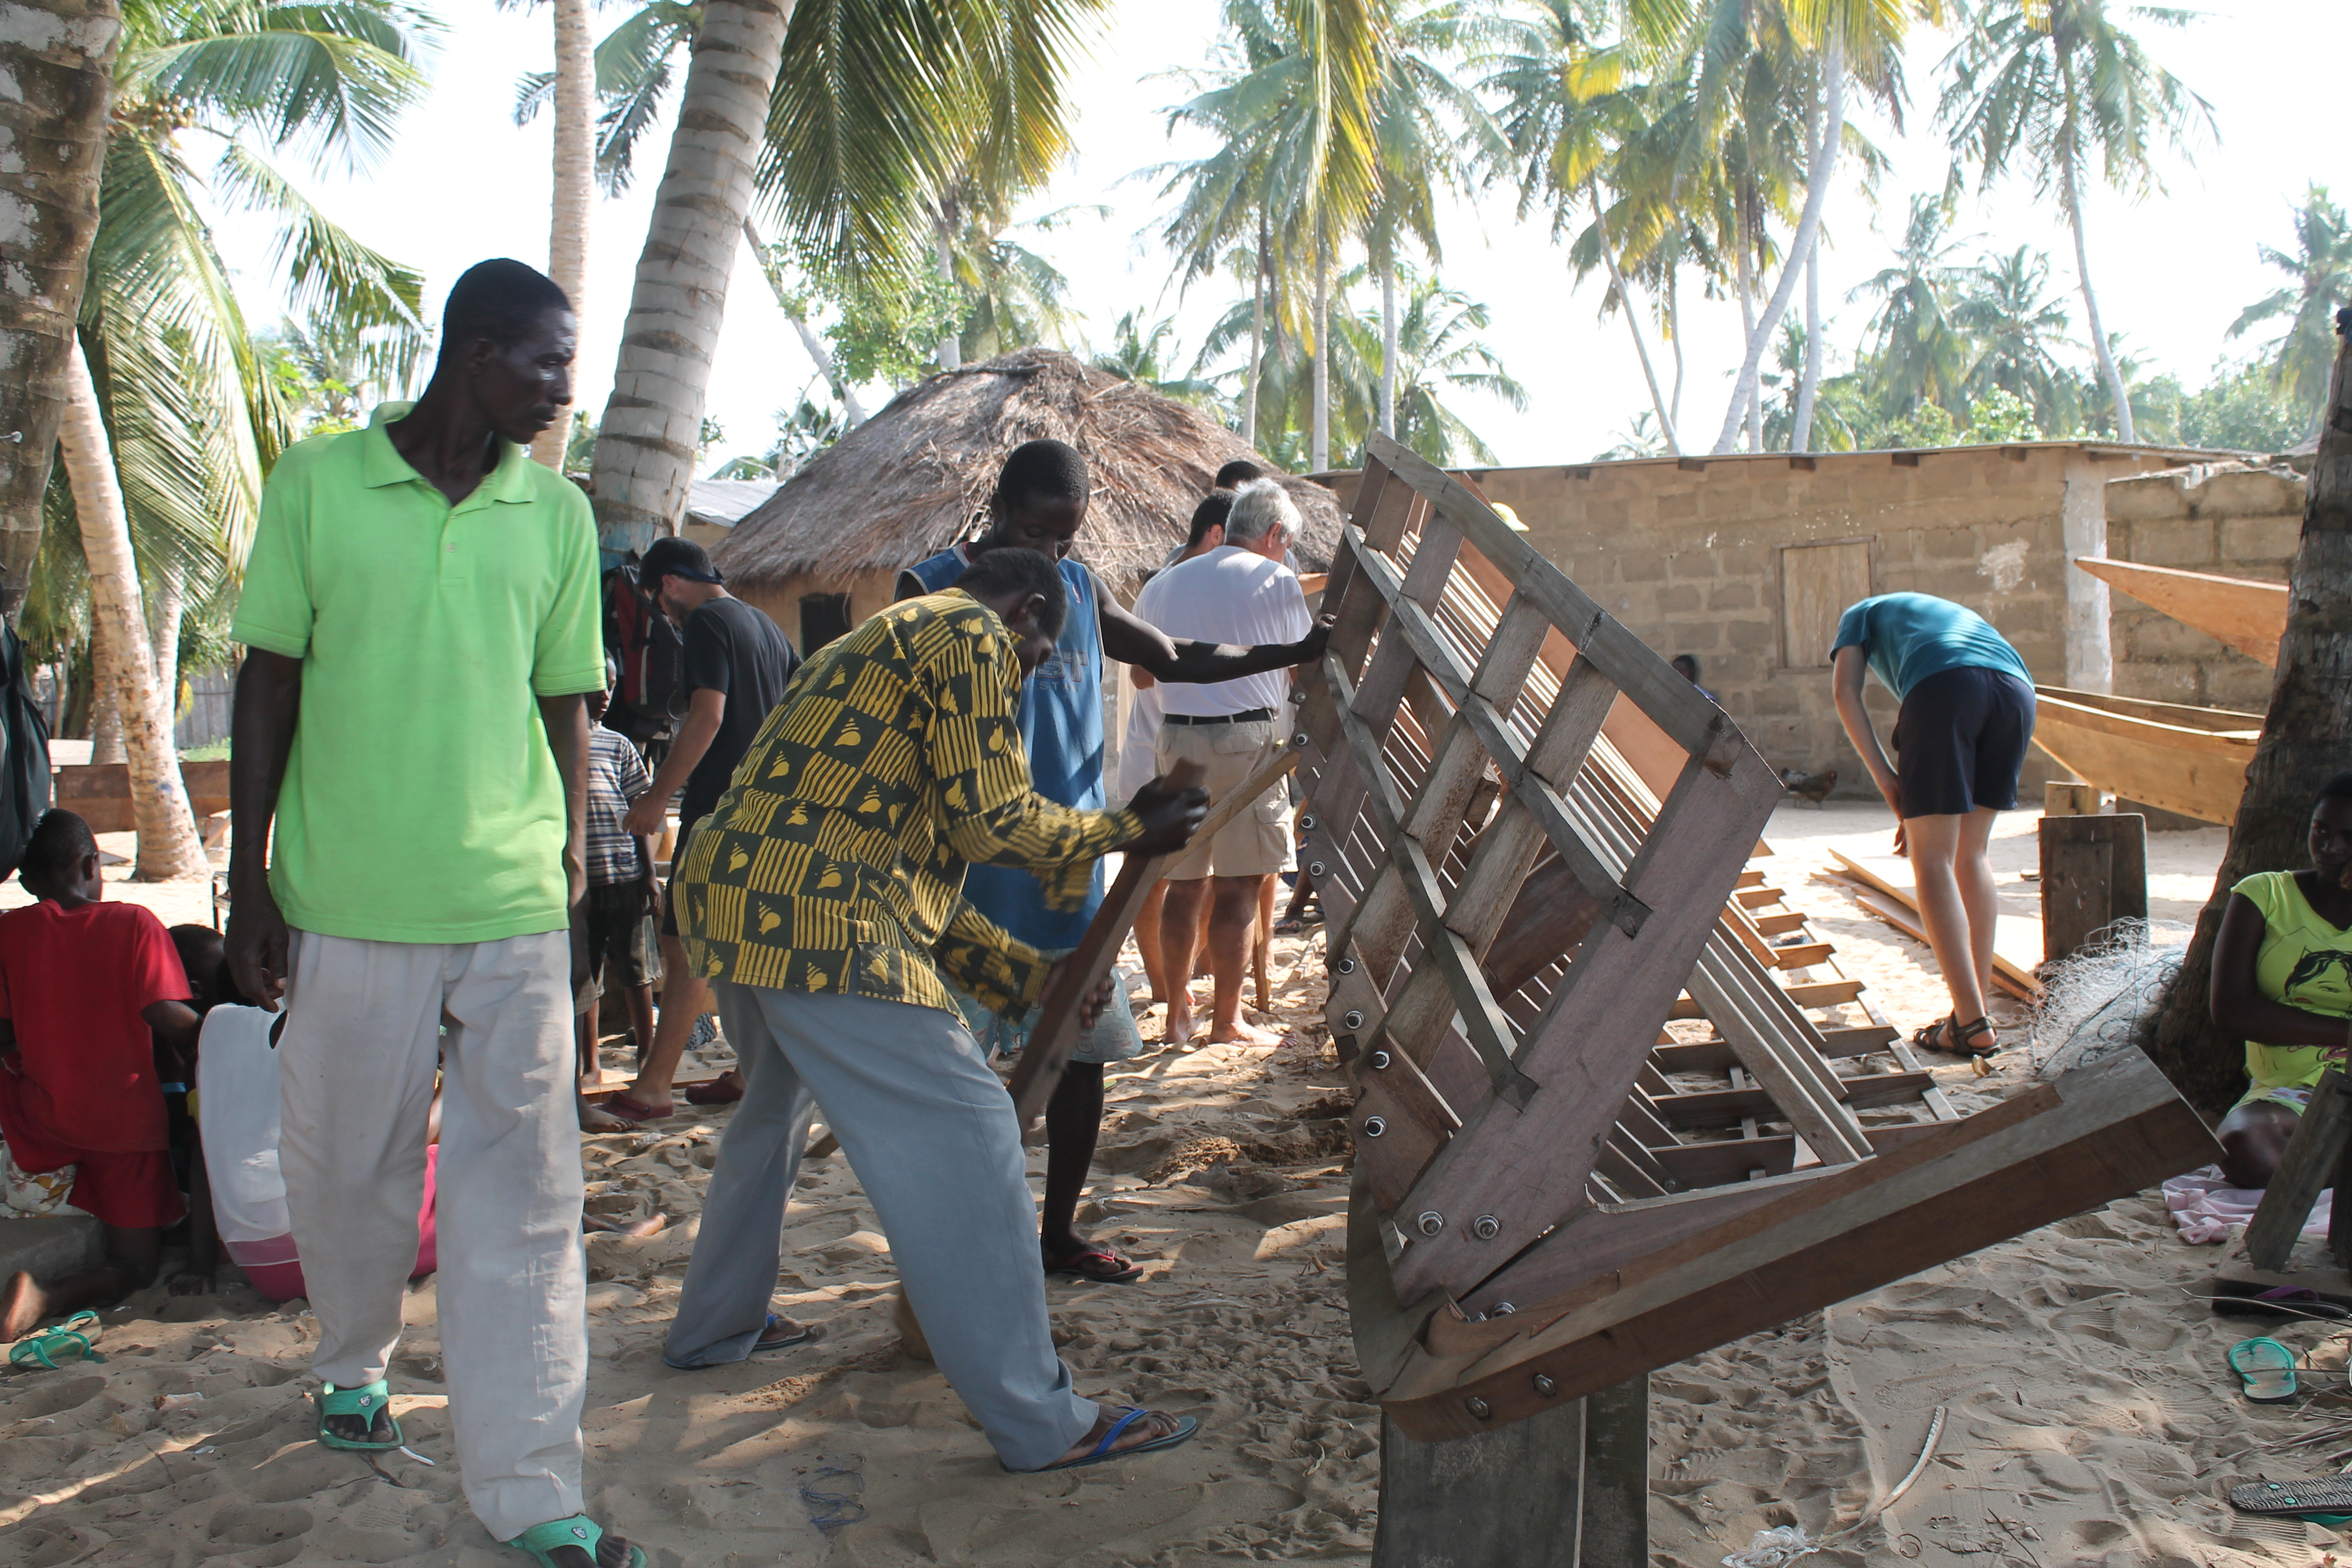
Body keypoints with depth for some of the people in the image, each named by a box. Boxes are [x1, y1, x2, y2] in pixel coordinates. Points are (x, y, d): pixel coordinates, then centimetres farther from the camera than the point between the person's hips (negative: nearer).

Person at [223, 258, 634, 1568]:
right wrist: (248, 880, 1)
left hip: (513, 908, 1)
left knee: (522, 1190, 0)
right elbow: (270, 684, 4)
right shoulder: (317, 484, 1)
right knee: (349, 1166, 13)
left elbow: (566, 709, 11)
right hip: (347, 903, -1)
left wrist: (574, 891, 10)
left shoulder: (559, 514, 7)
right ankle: (356, 1364, 42)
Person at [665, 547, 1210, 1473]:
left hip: (727, 894, 11)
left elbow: (917, 865, 26)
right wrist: (1128, 832, 5)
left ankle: (714, 1327, 46)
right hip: (816, 919, -11)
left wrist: (1027, 975, 25)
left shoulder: (892, 639, 28)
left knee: (773, 1108, 31)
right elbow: (992, 818, -10)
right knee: (964, 1133, -7)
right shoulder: (969, 633, -1)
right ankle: (1038, 1422, -3)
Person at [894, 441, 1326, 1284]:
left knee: (1085, 1051, 10)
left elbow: (1174, 658, 22)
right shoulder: (933, 589, -7)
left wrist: (1299, 652, 17)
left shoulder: (1078, 586, 12)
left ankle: (1058, 1233, 26)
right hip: (972, 874, -6)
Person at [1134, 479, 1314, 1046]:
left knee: (1185, 883, 12)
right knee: (1240, 885, 1)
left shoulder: (1164, 584, 14)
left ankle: (1178, 1011, 19)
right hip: (1248, 738, -5)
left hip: (1178, 738, 5)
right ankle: (1227, 1020, 4)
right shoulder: (1275, 580, -1)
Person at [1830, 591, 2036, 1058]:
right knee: (1970, 853, 17)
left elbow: (1845, 691, 13)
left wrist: (1885, 779, 8)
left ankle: (1972, 1024, -5)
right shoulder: (1960, 616, 45)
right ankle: (1977, 1005, 16)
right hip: (2017, 688, 5)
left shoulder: (1860, 615, 33)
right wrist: (1925, 811, 32)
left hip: (1944, 688, -5)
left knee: (1932, 860, 0)